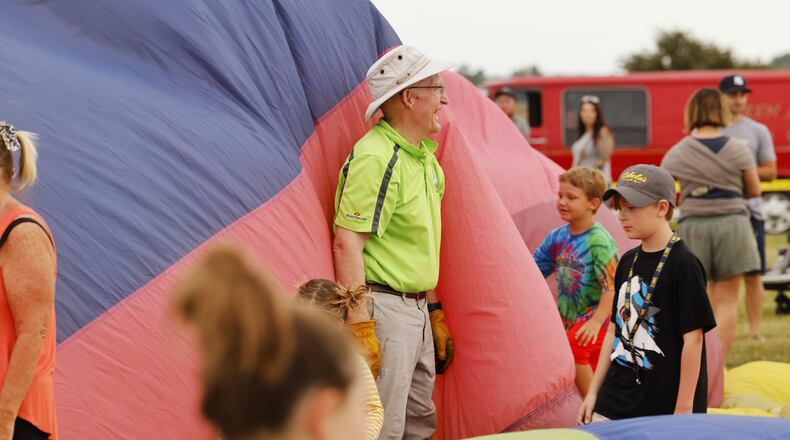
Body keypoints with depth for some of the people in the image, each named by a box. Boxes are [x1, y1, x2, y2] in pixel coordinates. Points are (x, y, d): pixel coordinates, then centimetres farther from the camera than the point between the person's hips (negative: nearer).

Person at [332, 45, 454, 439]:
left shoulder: (424, 157, 14)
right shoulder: (375, 158, -17)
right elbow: (347, 245, -22)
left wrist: (435, 311, 23)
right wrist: (359, 327, -26)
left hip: (418, 309, 10)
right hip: (384, 307, -10)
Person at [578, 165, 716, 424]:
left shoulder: (683, 264, -11)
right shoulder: (628, 262, 12)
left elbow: (693, 338, -14)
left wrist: (684, 410, -15)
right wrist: (593, 393, 16)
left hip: (665, 406, -7)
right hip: (615, 403, 7)